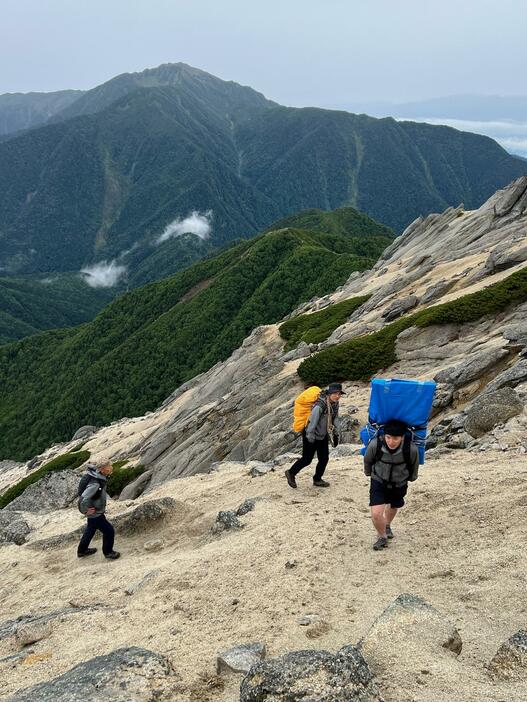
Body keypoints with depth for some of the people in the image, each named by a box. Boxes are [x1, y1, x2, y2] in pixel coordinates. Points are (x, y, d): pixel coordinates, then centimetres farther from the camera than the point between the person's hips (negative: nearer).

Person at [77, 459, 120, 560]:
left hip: (97, 510, 9)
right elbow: (83, 499, -43)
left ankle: (82, 550, 51)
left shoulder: (95, 472, -12)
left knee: (91, 529, 30)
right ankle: (108, 552, 31)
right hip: (95, 513, -9)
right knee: (109, 531, 7)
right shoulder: (95, 484, -39)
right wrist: (86, 510, -25)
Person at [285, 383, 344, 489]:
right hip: (312, 436, -7)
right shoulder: (320, 405, -32)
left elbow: (335, 418, 10)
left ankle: (317, 479, 28)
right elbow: (312, 423, -29)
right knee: (307, 459, 4)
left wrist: (335, 434, 12)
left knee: (324, 458, 9)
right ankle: (291, 473, 26)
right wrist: (310, 439, -25)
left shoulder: (335, 403, -5)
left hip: (323, 435, 7)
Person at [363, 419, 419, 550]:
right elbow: (367, 460, -7)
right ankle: (382, 537, 16)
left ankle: (387, 525, 60)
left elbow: (414, 465, -6)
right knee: (376, 513, -15)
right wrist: (368, 473, 12)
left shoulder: (411, 449, -32)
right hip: (379, 482, -1)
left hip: (399, 484, 2)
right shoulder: (375, 444, -32)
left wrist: (412, 477, 13)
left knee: (393, 507, 26)